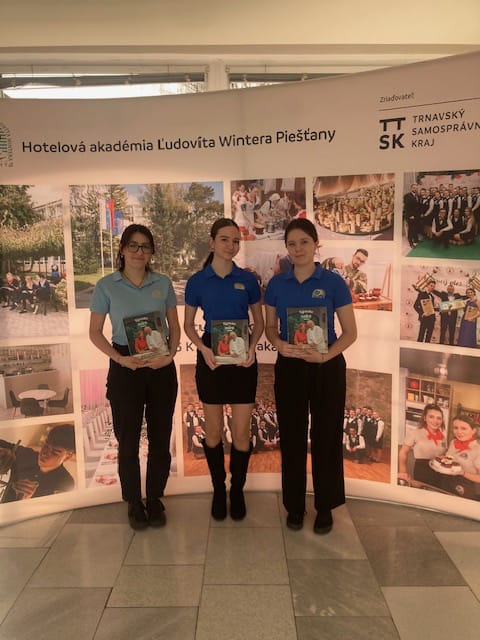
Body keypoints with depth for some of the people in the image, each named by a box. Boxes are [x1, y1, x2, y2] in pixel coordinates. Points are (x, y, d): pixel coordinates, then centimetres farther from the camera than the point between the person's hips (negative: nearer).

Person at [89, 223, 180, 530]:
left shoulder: (163, 283, 3)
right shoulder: (106, 285, -2)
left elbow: (175, 326, 8)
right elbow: (95, 332, 0)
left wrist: (170, 355, -10)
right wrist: (119, 358, -14)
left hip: (161, 368, 2)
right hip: (125, 368, -2)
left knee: (160, 438, 8)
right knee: (128, 439, 6)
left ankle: (155, 500, 26)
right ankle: (134, 502, 24)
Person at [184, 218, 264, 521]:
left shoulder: (247, 279, 1)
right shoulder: (197, 281, 0)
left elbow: (259, 320, 8)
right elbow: (188, 324, 6)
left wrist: (253, 346, -11)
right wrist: (203, 348, -13)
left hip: (243, 358, 0)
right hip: (211, 357, 0)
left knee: (242, 431, 2)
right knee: (214, 430, 8)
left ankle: (238, 491, 22)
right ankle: (219, 489, 27)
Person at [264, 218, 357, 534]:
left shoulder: (333, 282, -6)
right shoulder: (277, 284, 2)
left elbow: (350, 332, -5)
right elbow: (270, 327, 8)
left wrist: (326, 355, -21)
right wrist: (280, 344, -14)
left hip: (326, 368, -2)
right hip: (289, 368, 2)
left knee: (325, 436, 7)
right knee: (292, 437, 9)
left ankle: (325, 507, 24)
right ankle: (295, 505, 26)